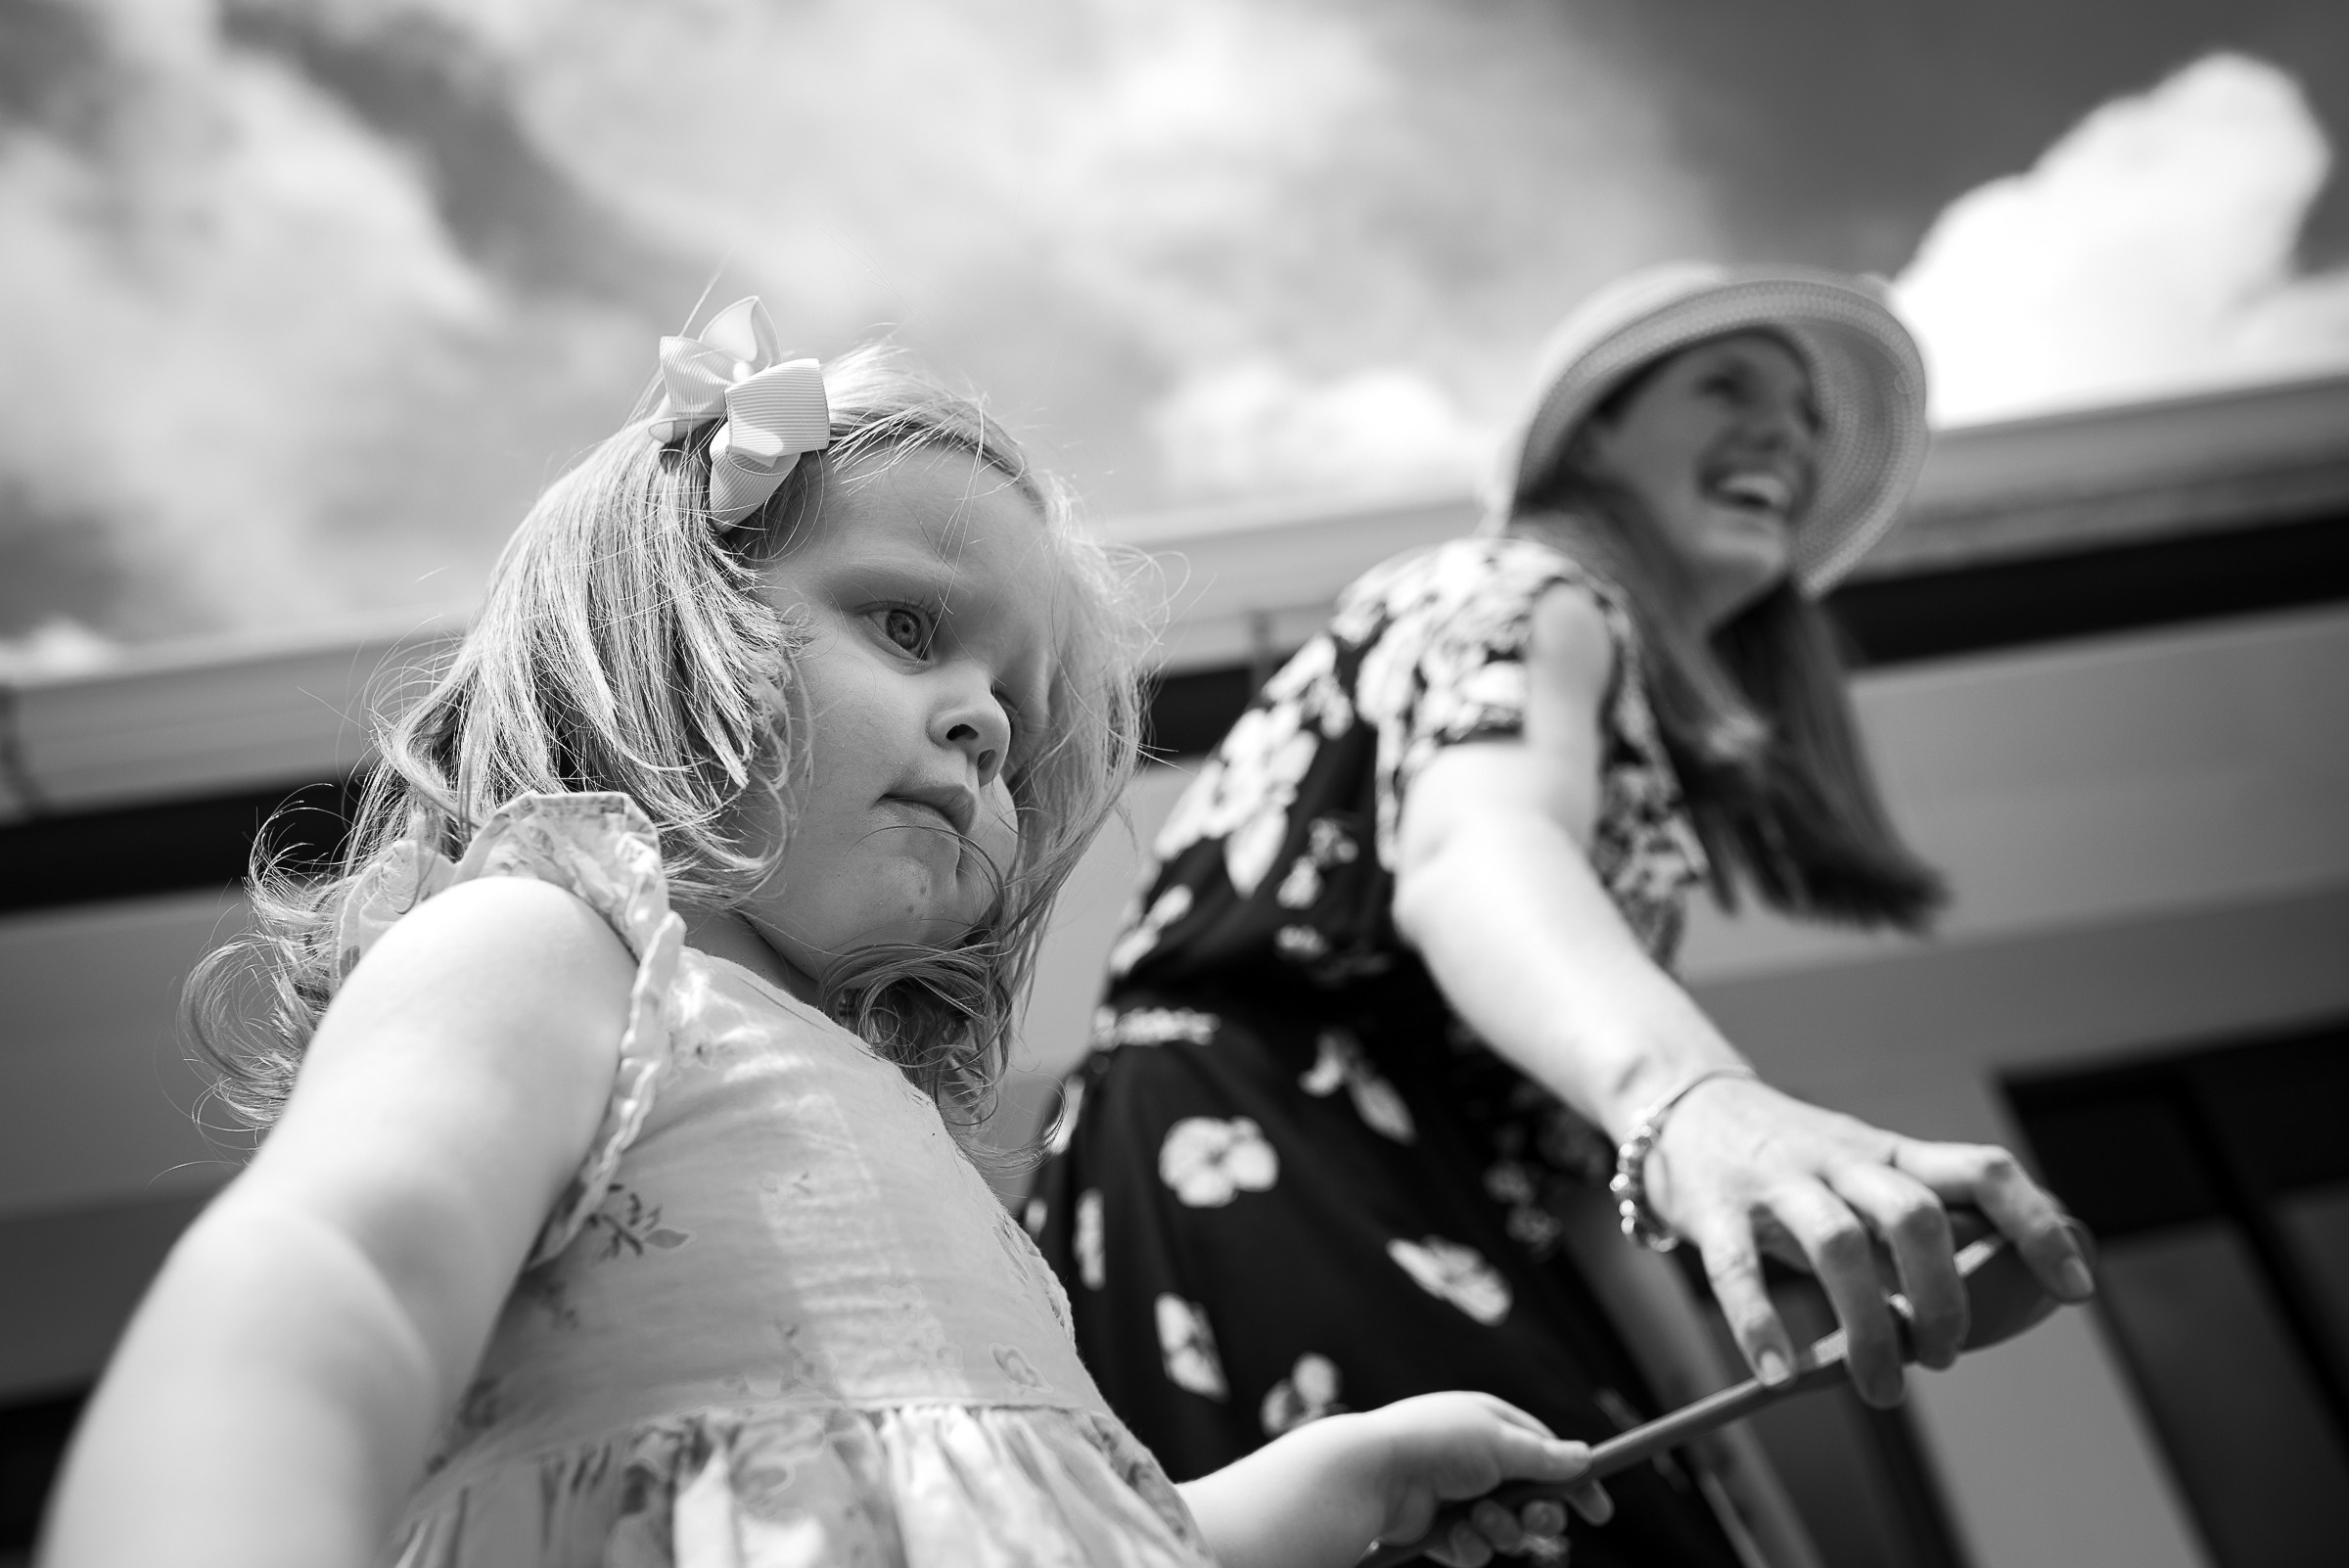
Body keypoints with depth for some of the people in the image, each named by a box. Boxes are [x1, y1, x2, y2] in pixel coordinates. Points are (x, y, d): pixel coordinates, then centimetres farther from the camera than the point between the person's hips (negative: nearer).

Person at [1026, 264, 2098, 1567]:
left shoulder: (1651, 719, 28)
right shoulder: (1524, 590, 1)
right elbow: (1474, 850, -25)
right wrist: (1696, 1102, -47)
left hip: (1374, 1226, 9)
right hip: (1260, 1185, -9)